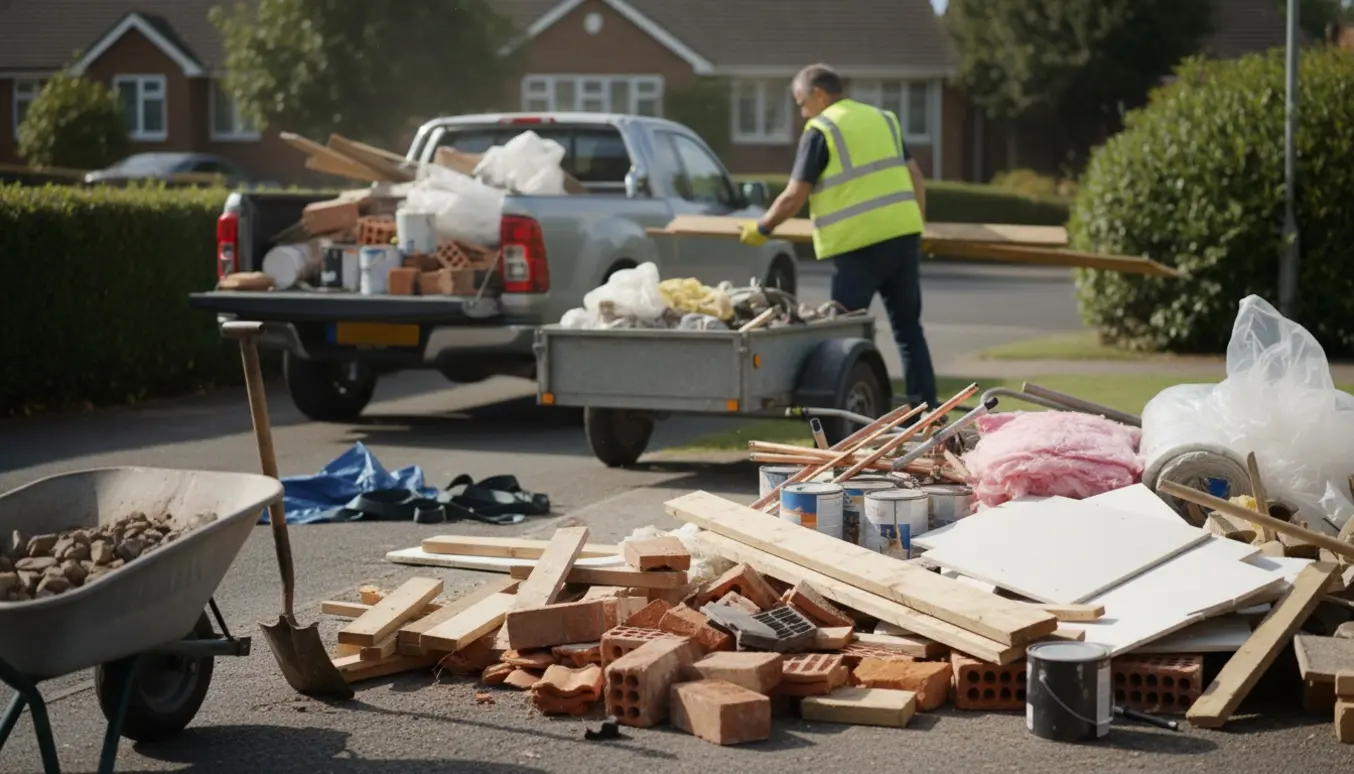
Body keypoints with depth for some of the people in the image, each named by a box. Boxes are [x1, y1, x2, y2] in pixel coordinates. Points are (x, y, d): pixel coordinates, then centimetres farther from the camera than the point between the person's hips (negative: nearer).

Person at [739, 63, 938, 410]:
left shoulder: (820, 131, -3)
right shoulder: (884, 119, 16)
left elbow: (795, 196, -6)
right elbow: (915, 177, 15)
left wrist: (760, 228, 6)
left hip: (859, 243, -6)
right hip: (904, 234, 6)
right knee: (908, 326, 12)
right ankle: (925, 406, 10)